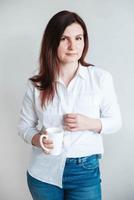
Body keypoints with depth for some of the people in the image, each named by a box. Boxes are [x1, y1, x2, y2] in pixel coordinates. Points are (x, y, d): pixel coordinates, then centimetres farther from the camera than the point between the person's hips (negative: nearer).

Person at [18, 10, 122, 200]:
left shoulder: (101, 77, -8)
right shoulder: (36, 84, -5)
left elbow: (115, 121, 0)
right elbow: (24, 125, 3)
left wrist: (90, 124, -19)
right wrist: (37, 139, -18)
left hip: (85, 172, -1)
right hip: (43, 172, 2)